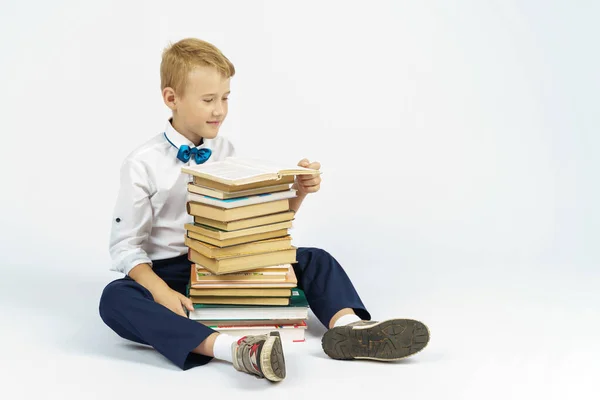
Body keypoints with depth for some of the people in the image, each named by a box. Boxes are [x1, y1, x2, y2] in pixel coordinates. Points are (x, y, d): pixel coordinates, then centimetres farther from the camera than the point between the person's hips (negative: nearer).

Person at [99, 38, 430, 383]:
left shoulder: (228, 153, 4)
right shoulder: (143, 164, -8)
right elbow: (126, 244, -8)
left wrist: (299, 192, -11)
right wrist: (160, 292, -25)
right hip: (170, 272, -4)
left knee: (315, 260, -9)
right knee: (115, 298, -35)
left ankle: (347, 324, -37)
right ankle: (231, 349, -51)